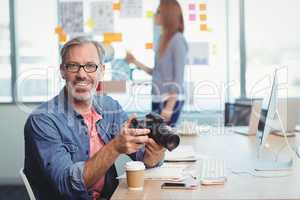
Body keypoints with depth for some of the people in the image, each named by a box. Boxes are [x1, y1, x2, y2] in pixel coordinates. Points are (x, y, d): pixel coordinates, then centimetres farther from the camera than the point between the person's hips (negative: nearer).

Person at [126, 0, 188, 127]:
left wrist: (169, 107, -17)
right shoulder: (163, 39, 11)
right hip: (158, 99, 7)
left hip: (171, 100, -7)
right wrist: (135, 62, 14)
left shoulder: (177, 39, -11)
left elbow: (178, 77, -14)